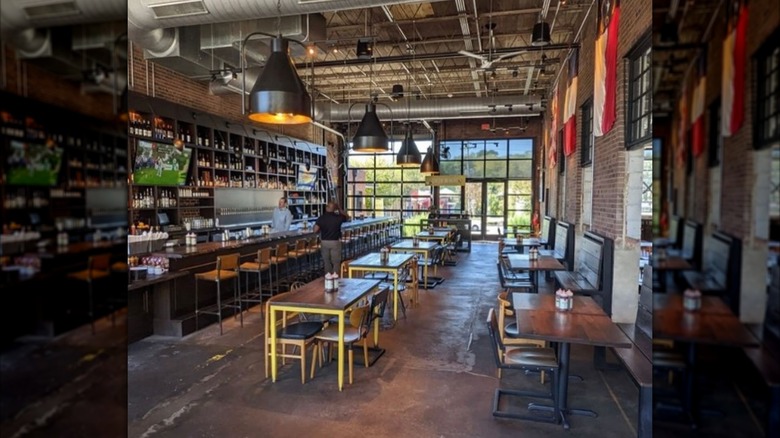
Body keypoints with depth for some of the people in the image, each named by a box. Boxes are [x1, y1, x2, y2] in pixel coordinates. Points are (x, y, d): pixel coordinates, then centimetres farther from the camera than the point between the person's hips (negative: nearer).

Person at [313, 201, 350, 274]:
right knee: (336, 262, 7)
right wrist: (340, 210, 10)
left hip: (324, 242, 2)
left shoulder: (321, 218, -7)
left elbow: (315, 230, -10)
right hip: (335, 242, -2)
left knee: (326, 262, 14)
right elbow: (347, 218, 11)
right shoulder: (338, 217, -9)